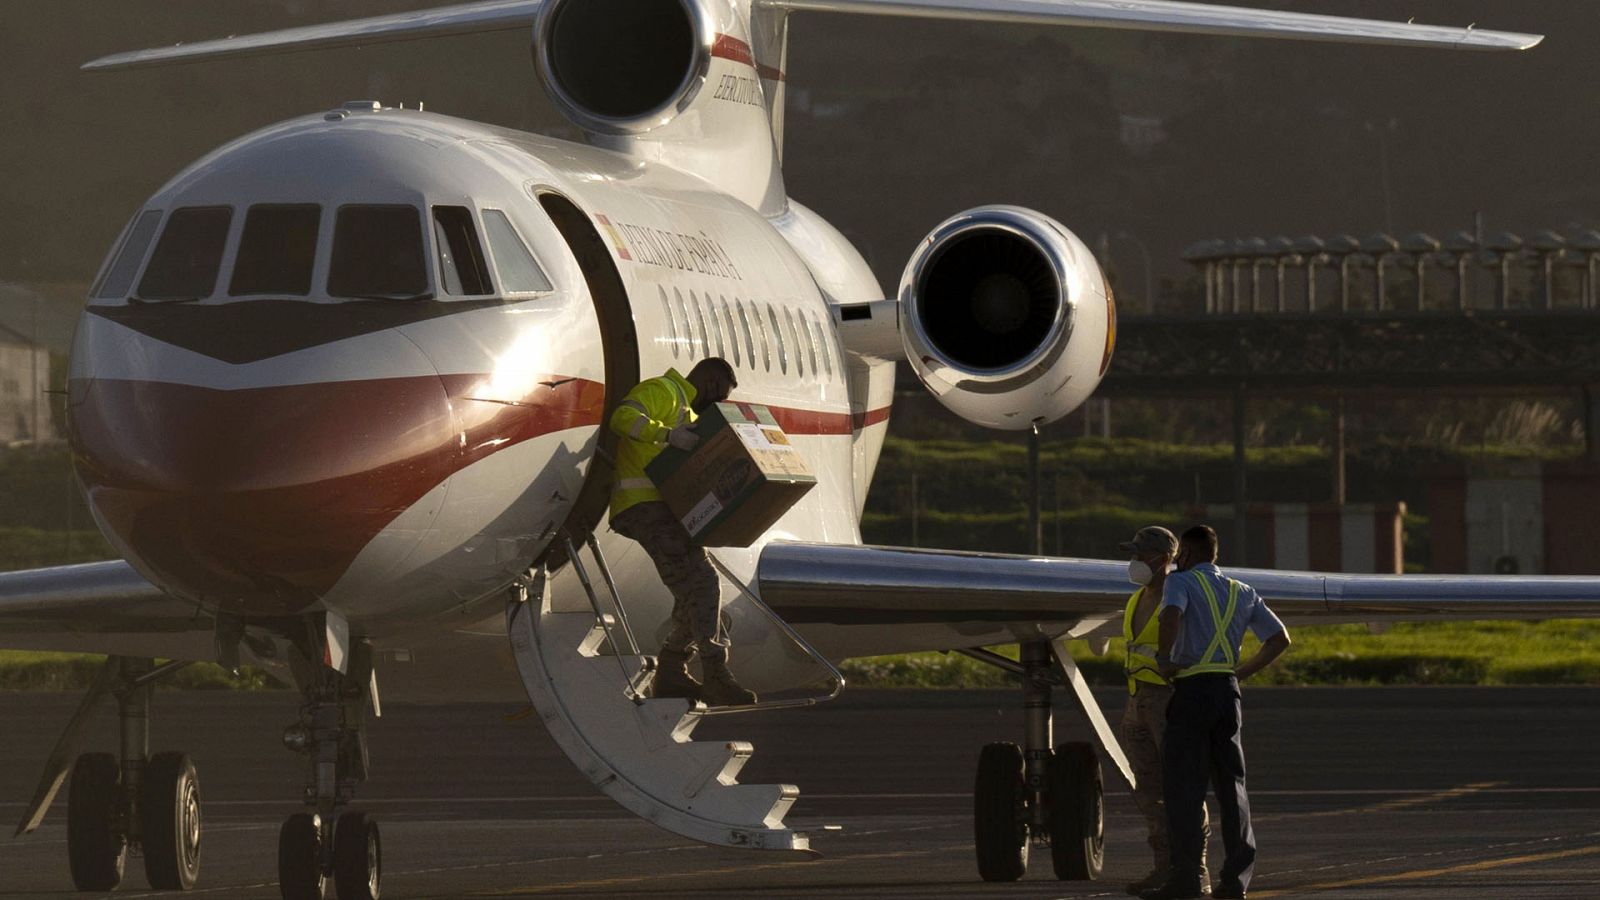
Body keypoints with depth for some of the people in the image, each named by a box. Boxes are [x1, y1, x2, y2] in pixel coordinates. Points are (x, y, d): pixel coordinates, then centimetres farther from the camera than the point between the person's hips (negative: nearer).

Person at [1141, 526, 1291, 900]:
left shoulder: (1181, 582, -1)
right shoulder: (1242, 593, 17)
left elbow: (1172, 614, -24)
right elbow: (1280, 638, 14)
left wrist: (1164, 658, -11)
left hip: (1192, 690, -5)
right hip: (1228, 690, 5)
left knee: (1184, 785, -5)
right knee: (1231, 784, 8)